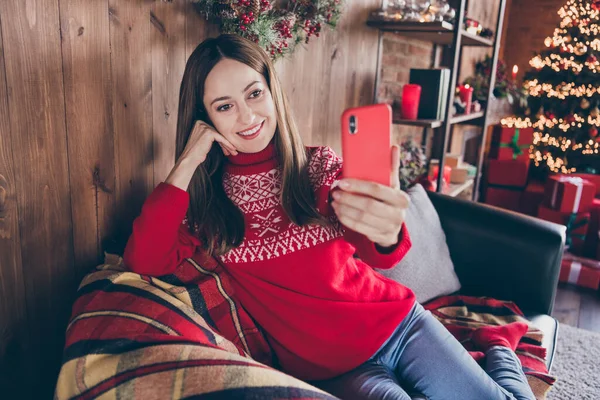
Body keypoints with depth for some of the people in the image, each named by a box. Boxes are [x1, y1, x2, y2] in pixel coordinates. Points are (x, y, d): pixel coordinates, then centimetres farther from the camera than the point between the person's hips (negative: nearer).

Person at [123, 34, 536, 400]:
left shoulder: (321, 165, -4)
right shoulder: (204, 197, -4)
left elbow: (369, 251, -20)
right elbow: (144, 263, -19)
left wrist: (387, 233, -44)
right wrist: (187, 164, -20)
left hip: (397, 323, 1)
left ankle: (499, 344, 23)